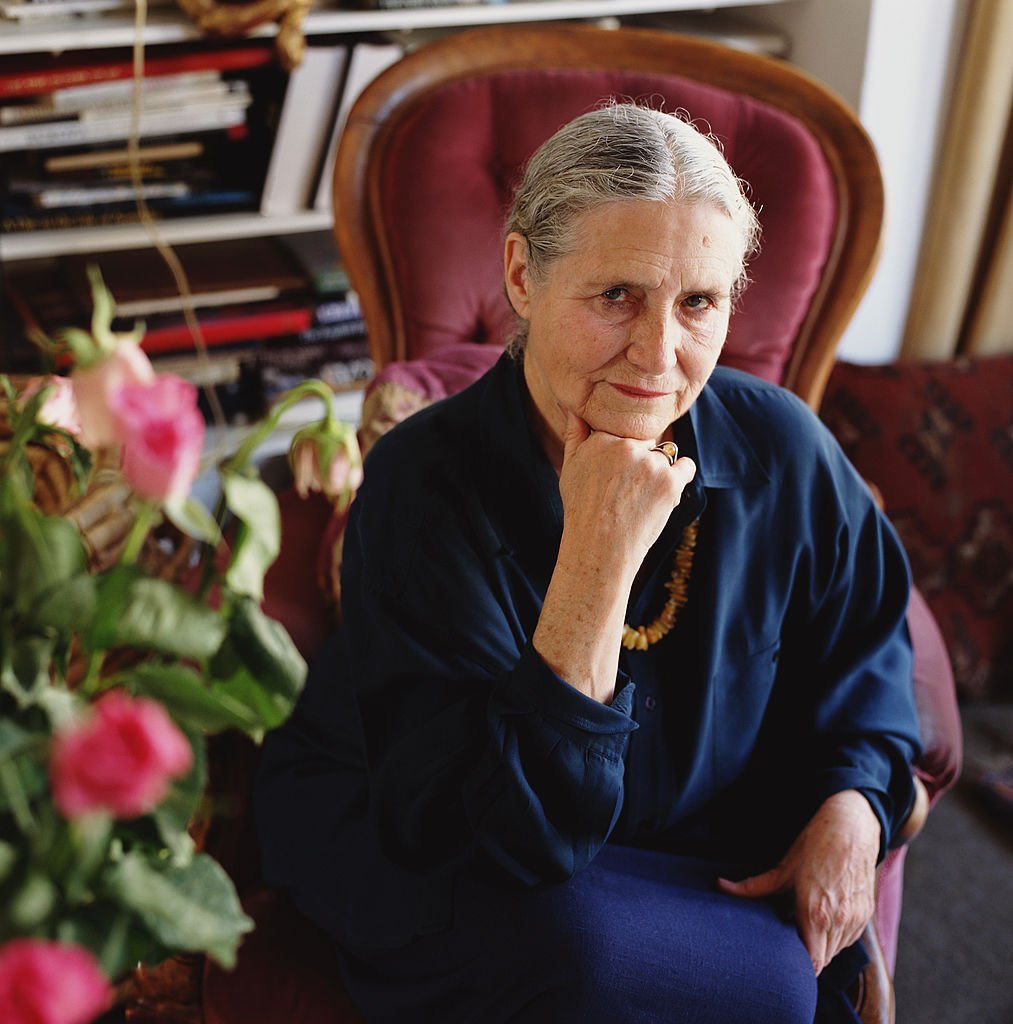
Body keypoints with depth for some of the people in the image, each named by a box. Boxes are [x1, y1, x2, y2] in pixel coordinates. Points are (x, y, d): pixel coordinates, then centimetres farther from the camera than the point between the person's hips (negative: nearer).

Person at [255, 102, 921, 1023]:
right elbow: (509, 833, -30)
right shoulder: (424, 485, -26)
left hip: (696, 859, 4)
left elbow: (865, 637, 9)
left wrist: (853, 804, -8)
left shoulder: (781, 449, -13)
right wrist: (599, 557, -38)